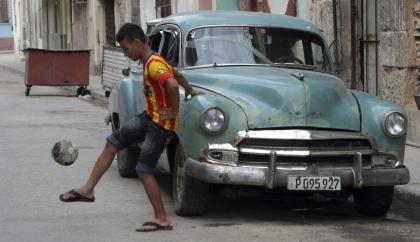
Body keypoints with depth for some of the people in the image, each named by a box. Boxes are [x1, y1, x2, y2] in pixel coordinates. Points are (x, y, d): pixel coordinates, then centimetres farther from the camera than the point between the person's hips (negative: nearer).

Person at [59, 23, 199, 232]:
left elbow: (172, 85, -40)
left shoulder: (154, 64, -24)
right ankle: (88, 189, 18)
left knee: (144, 171, -6)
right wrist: (191, 92, 34)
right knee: (112, 143, 11)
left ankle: (162, 219, 2)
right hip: (148, 117, 10)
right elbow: (177, 75, 22)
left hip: (161, 124, -10)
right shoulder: (152, 61, 7)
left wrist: (173, 112, -28)